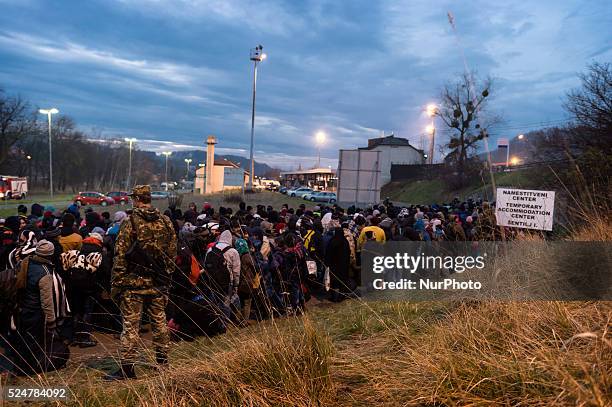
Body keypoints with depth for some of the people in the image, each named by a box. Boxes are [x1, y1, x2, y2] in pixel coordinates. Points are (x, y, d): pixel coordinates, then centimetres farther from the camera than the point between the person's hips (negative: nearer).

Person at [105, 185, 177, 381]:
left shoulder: (131, 223, -11)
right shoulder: (165, 222, 3)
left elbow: (120, 256, -11)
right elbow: (172, 254, 7)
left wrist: (116, 284, -6)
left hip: (134, 282, -5)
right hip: (158, 284, 5)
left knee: (131, 324, 1)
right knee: (159, 321, 16)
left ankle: (127, 367, 6)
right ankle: (162, 361, 27)